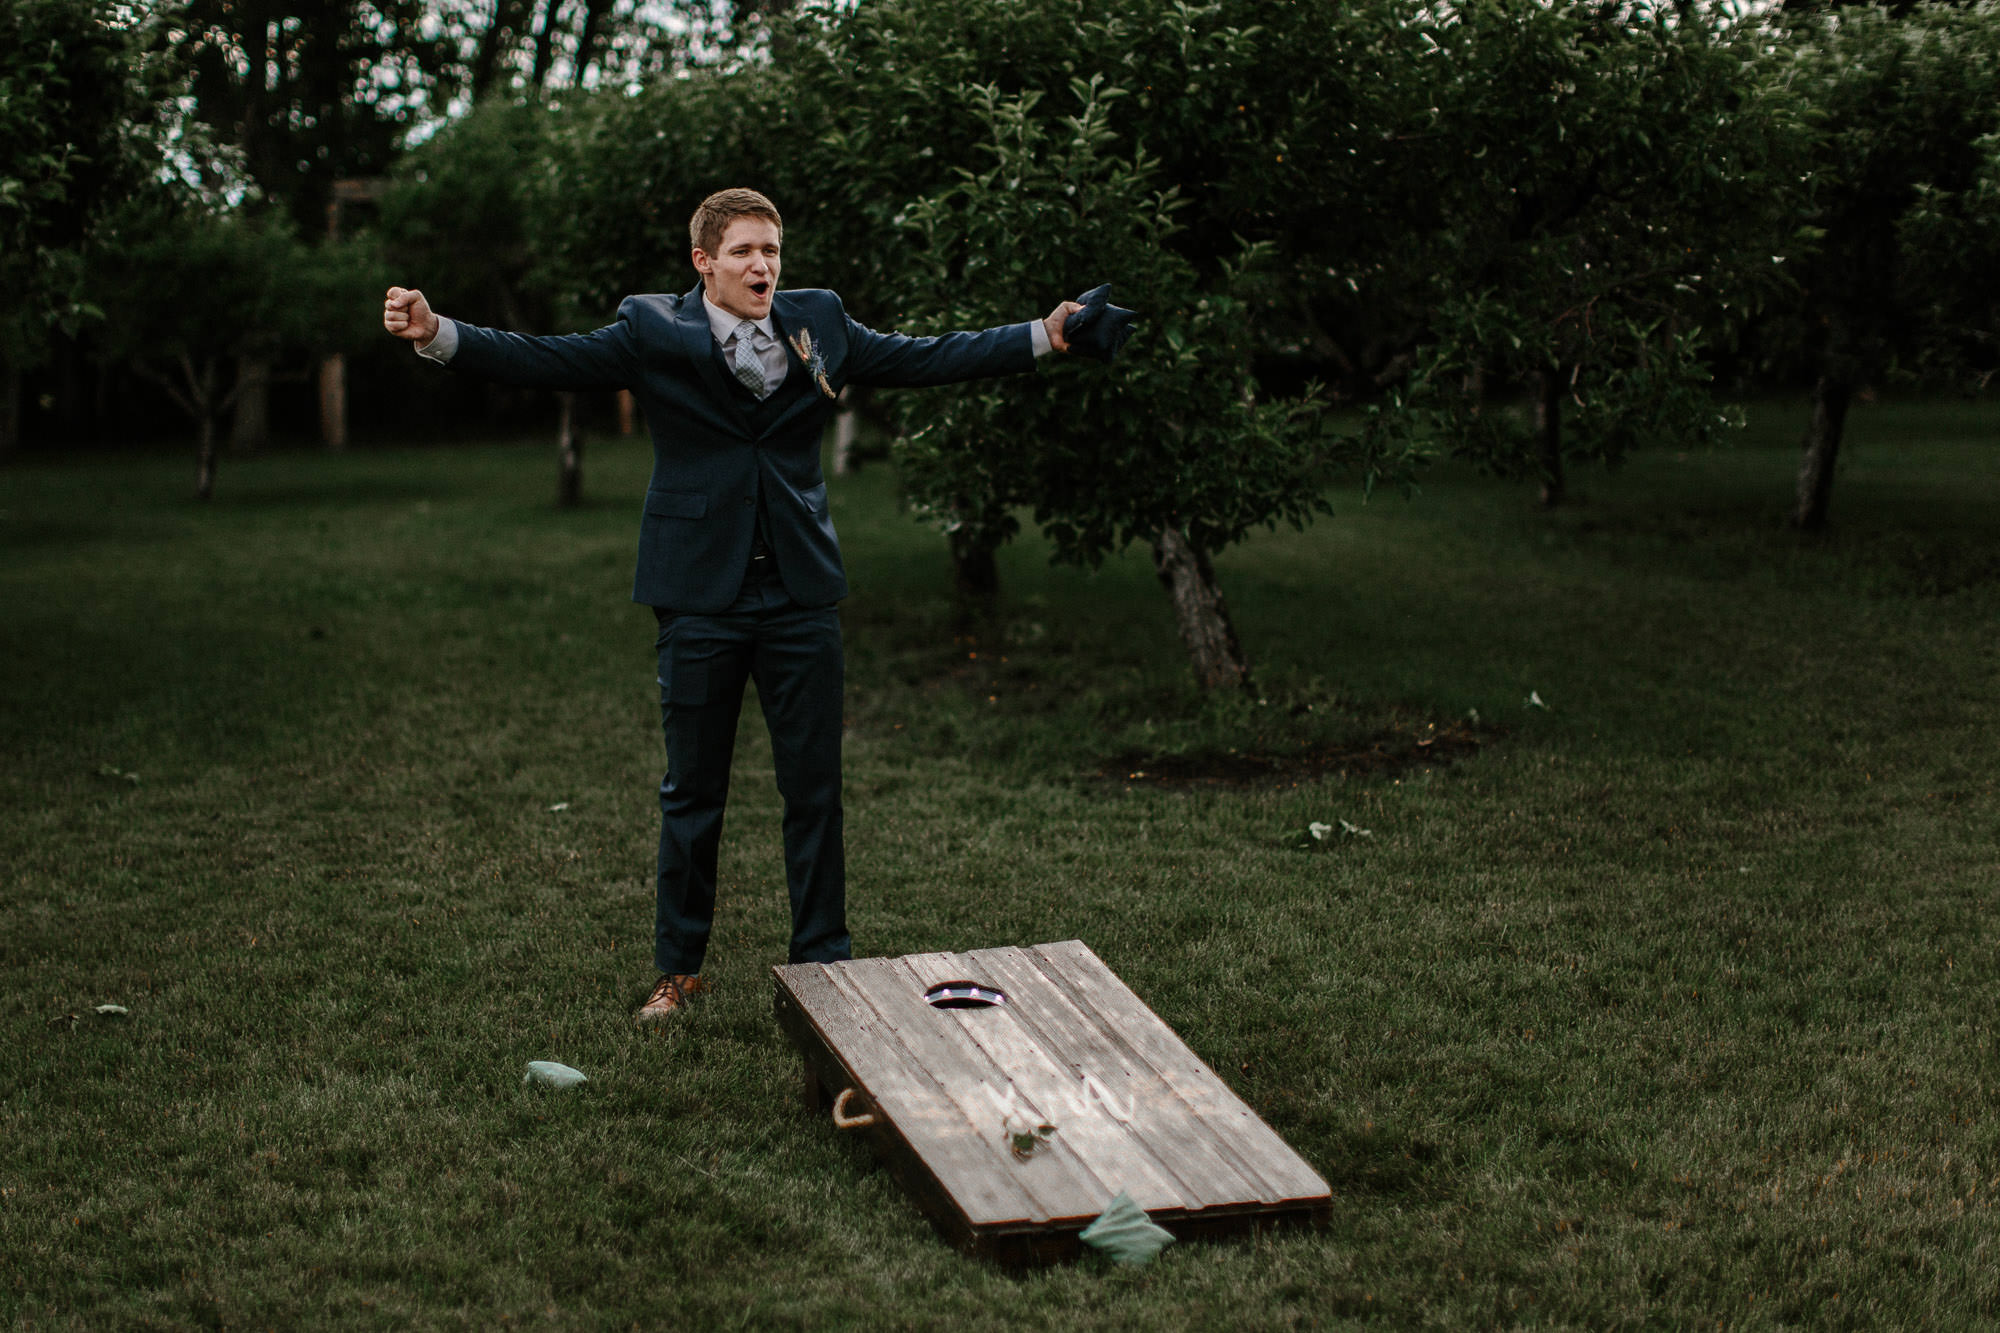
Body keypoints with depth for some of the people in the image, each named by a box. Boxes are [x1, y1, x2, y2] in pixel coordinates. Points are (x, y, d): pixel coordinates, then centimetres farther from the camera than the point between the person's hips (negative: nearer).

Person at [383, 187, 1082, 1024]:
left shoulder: (819, 325, 6)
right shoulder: (652, 334, -3)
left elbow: (925, 359, 10)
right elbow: (544, 360, -10)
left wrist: (1042, 336, 6)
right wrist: (437, 335, -24)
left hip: (800, 594, 2)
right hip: (701, 598, -2)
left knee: (815, 790, 7)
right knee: (692, 794, 8)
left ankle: (824, 958, 20)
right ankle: (678, 969, 22)